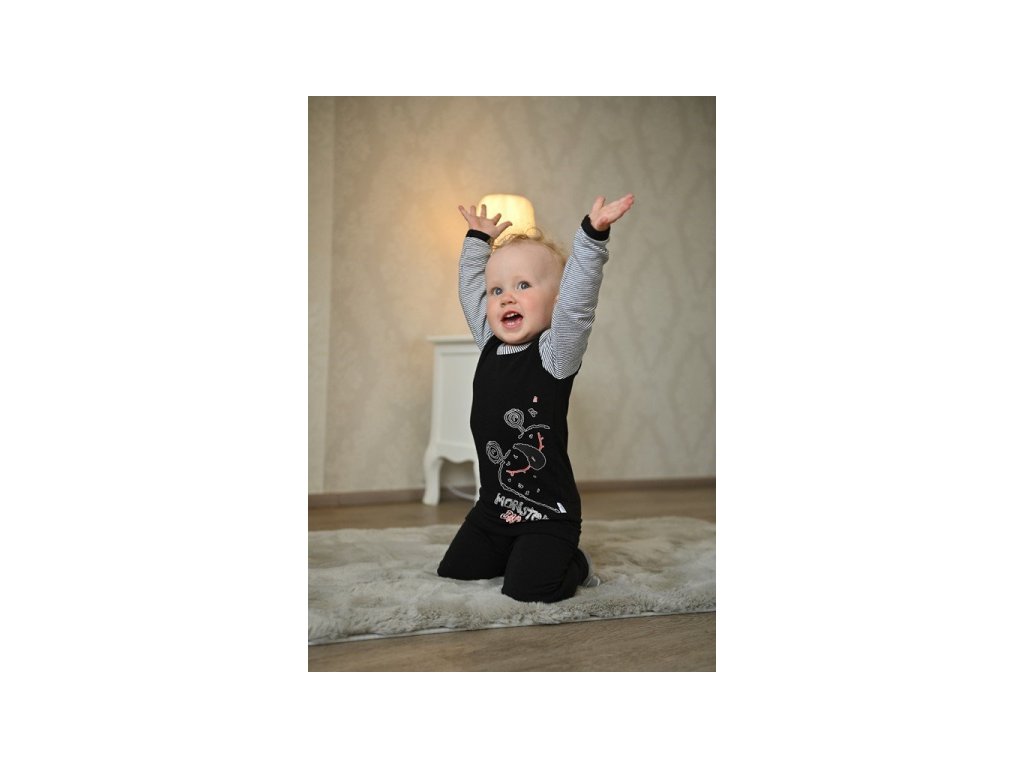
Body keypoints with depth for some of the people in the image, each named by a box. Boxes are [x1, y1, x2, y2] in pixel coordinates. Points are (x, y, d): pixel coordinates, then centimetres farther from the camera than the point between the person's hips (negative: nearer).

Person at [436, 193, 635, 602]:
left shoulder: (554, 353, -15)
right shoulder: (490, 344, 3)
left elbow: (577, 300, -31)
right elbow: (470, 286, 17)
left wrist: (592, 235, -39)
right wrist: (479, 239, 22)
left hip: (547, 512, -7)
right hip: (493, 507, 7)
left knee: (528, 589, -17)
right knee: (452, 570, 10)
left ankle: (574, 564, 14)